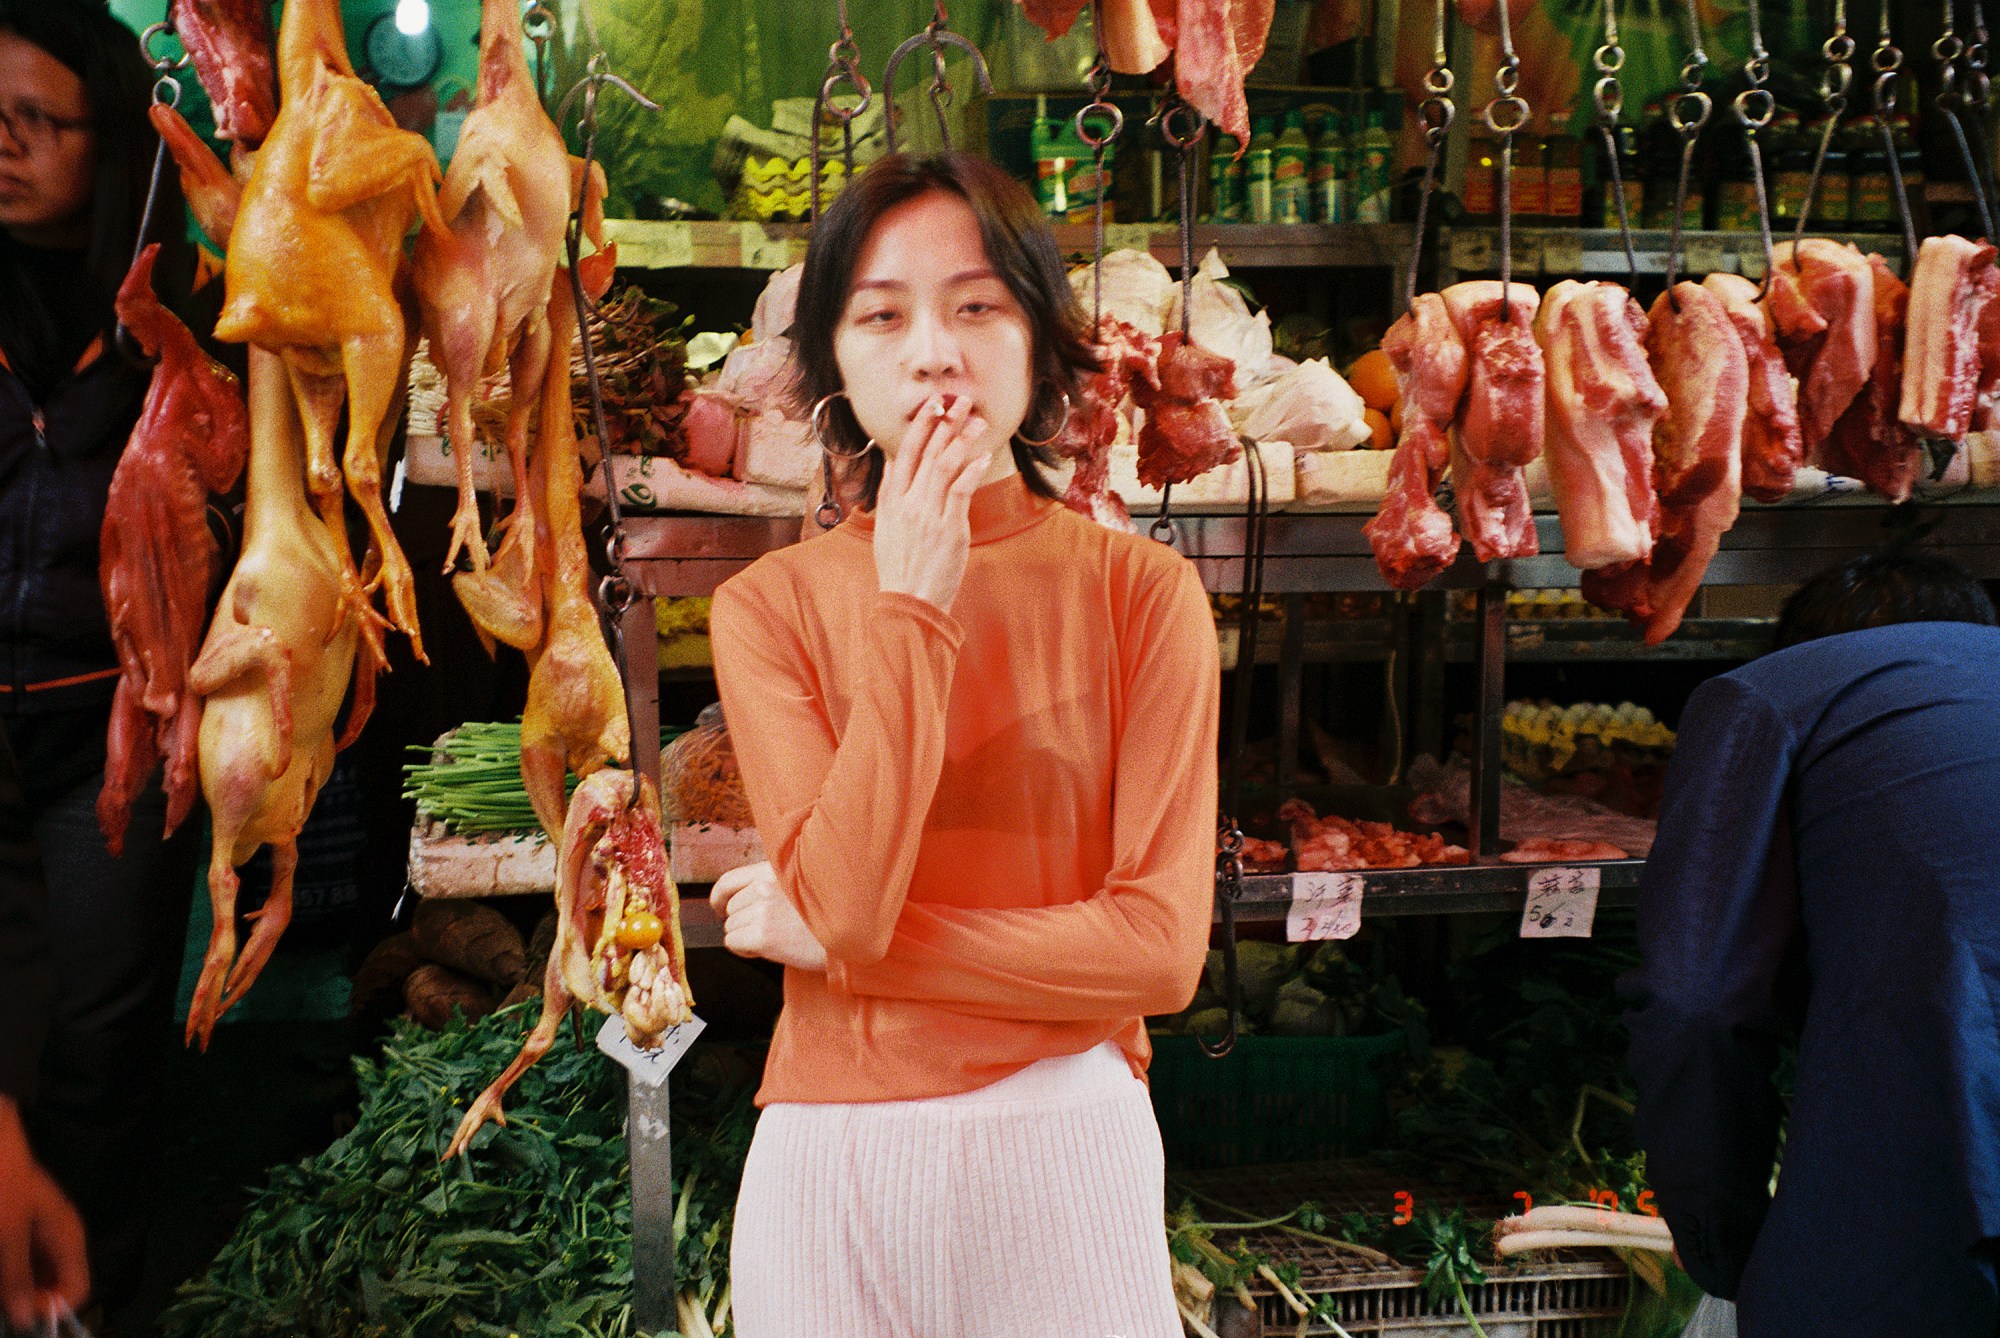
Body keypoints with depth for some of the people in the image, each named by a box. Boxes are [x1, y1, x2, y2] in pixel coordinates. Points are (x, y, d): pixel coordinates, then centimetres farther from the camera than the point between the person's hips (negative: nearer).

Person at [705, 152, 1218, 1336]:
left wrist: (828, 938, -12)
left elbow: (1160, 949, -12)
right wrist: (912, 611, -16)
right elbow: (843, 901, -15)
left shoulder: (1141, 588, -6)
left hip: (1068, 1148, -1)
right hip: (830, 1156, 1)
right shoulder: (769, 604, -2)